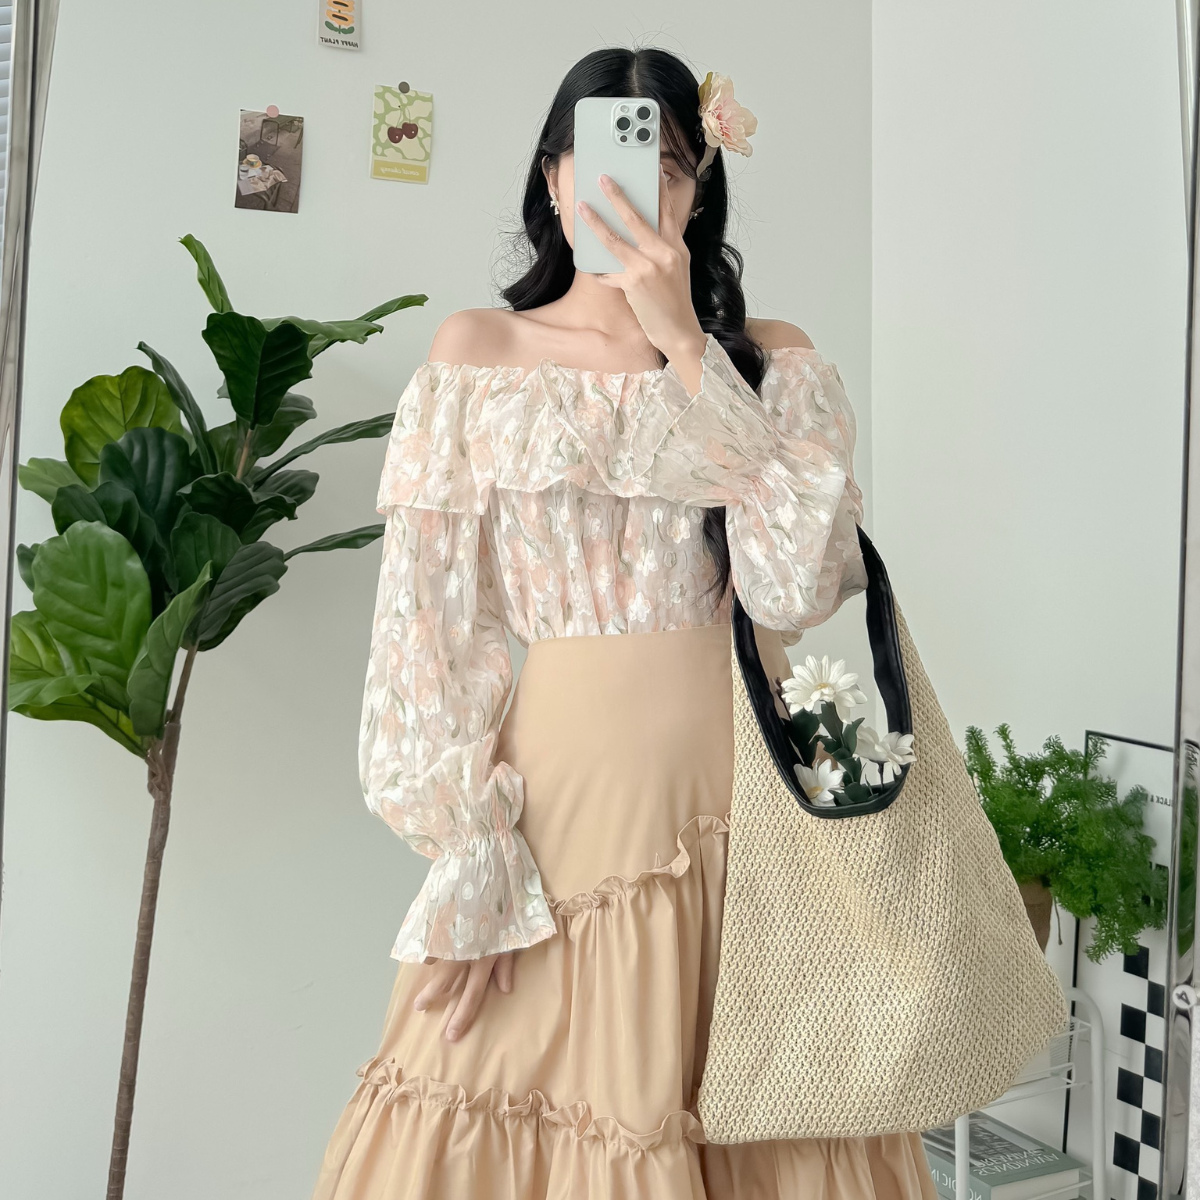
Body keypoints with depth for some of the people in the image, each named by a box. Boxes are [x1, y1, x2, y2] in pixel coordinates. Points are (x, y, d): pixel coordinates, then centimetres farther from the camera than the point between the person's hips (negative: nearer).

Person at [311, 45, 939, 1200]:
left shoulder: (774, 361, 6)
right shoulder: (477, 353, 4)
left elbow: (800, 583, -10)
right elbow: (428, 625, -1)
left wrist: (684, 344, -13)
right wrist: (467, 857, -9)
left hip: (747, 803, 1)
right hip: (560, 796, -1)